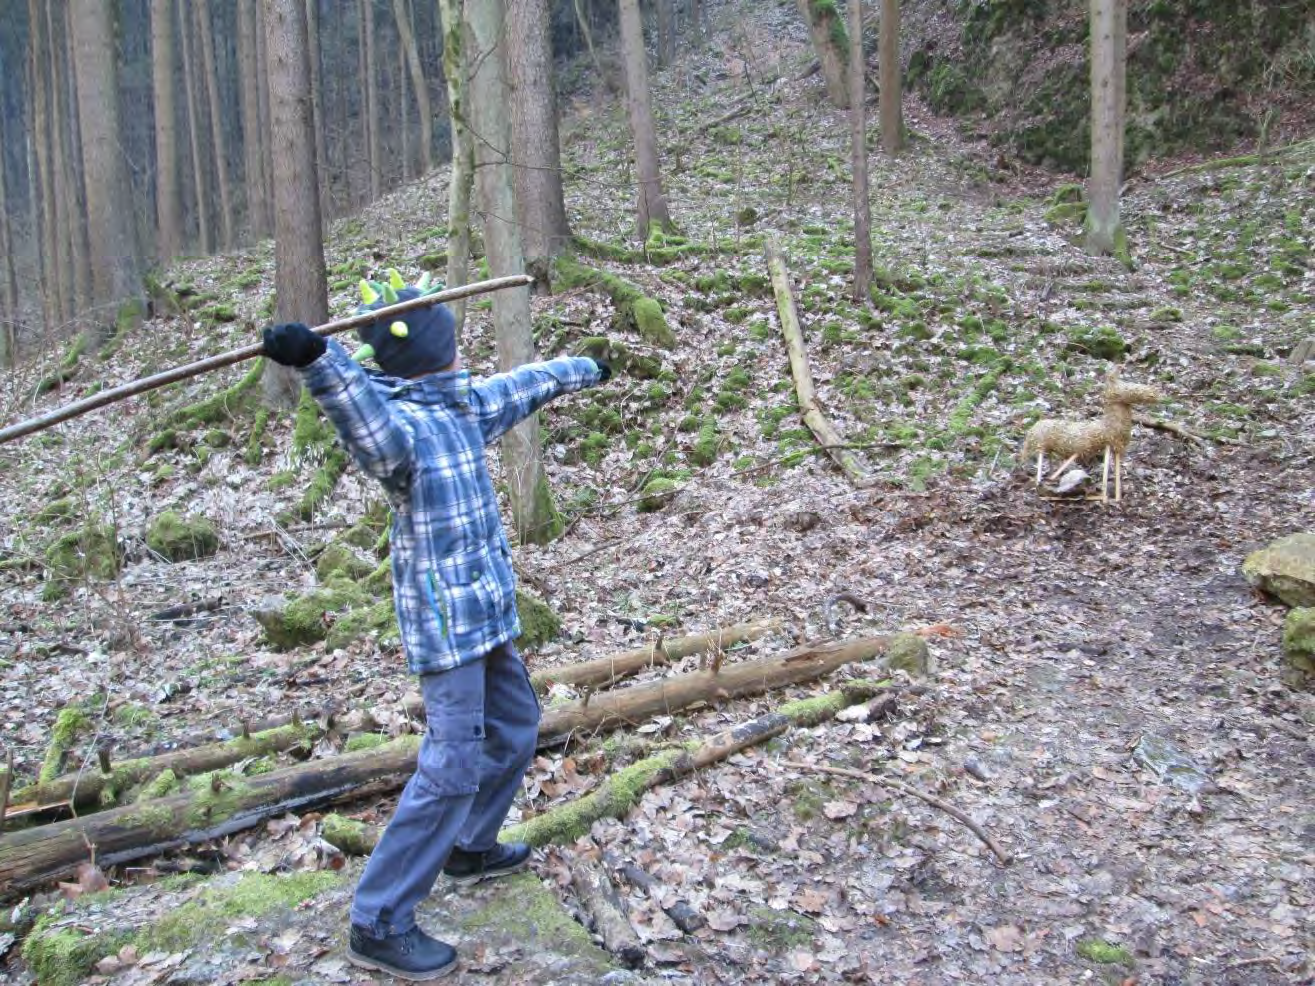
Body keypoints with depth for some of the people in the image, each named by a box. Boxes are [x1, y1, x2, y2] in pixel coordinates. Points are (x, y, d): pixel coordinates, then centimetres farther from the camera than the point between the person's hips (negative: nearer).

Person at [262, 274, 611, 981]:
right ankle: (379, 924, 4)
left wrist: (584, 370, 41)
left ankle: (469, 848, 44)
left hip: (488, 612, 10)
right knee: (453, 764, -9)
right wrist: (315, 358, -63)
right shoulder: (396, 423, -20)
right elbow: (360, 405, -43)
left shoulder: (463, 404, 8)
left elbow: (529, 384, 25)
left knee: (515, 727, 23)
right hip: (446, 621, -10)